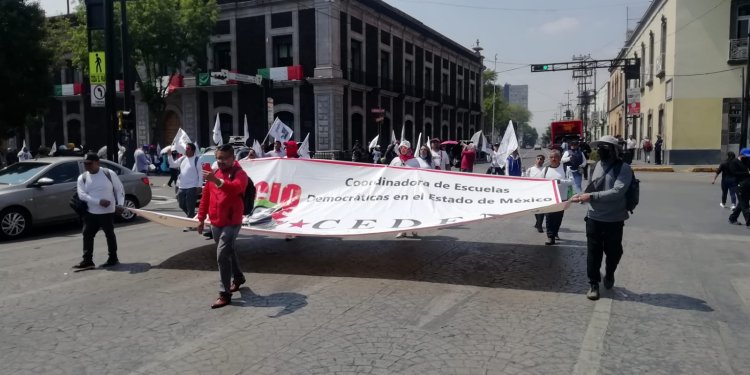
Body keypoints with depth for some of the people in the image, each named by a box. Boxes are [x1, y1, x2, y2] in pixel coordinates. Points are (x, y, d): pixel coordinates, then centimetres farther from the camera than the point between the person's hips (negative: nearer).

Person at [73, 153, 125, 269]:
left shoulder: (109, 174, -4)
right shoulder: (82, 178, 3)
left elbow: (119, 189, 2)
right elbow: (82, 195, -7)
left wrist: (120, 204, -11)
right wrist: (99, 201, -19)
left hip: (108, 212, -3)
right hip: (91, 213, 4)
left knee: (109, 234, 5)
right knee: (87, 235, 2)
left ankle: (113, 258, 18)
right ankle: (87, 260, 9)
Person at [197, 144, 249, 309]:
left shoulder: (239, 174, -12)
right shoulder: (214, 174, 9)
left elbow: (235, 188, -35)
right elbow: (205, 197, 16)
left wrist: (218, 182, -51)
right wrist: (201, 218, 15)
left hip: (231, 223, -7)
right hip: (215, 223, 7)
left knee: (222, 255, -13)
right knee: (229, 252, 22)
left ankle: (225, 294, -6)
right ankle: (238, 278, 43)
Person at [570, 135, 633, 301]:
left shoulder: (623, 168, -11)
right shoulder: (596, 166, 6)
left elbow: (617, 192, -22)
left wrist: (592, 196, -26)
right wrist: (582, 196, -7)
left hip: (614, 219, -3)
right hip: (594, 217, 3)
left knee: (613, 251, 14)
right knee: (593, 252, 4)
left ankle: (609, 275, 41)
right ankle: (593, 284, 16)